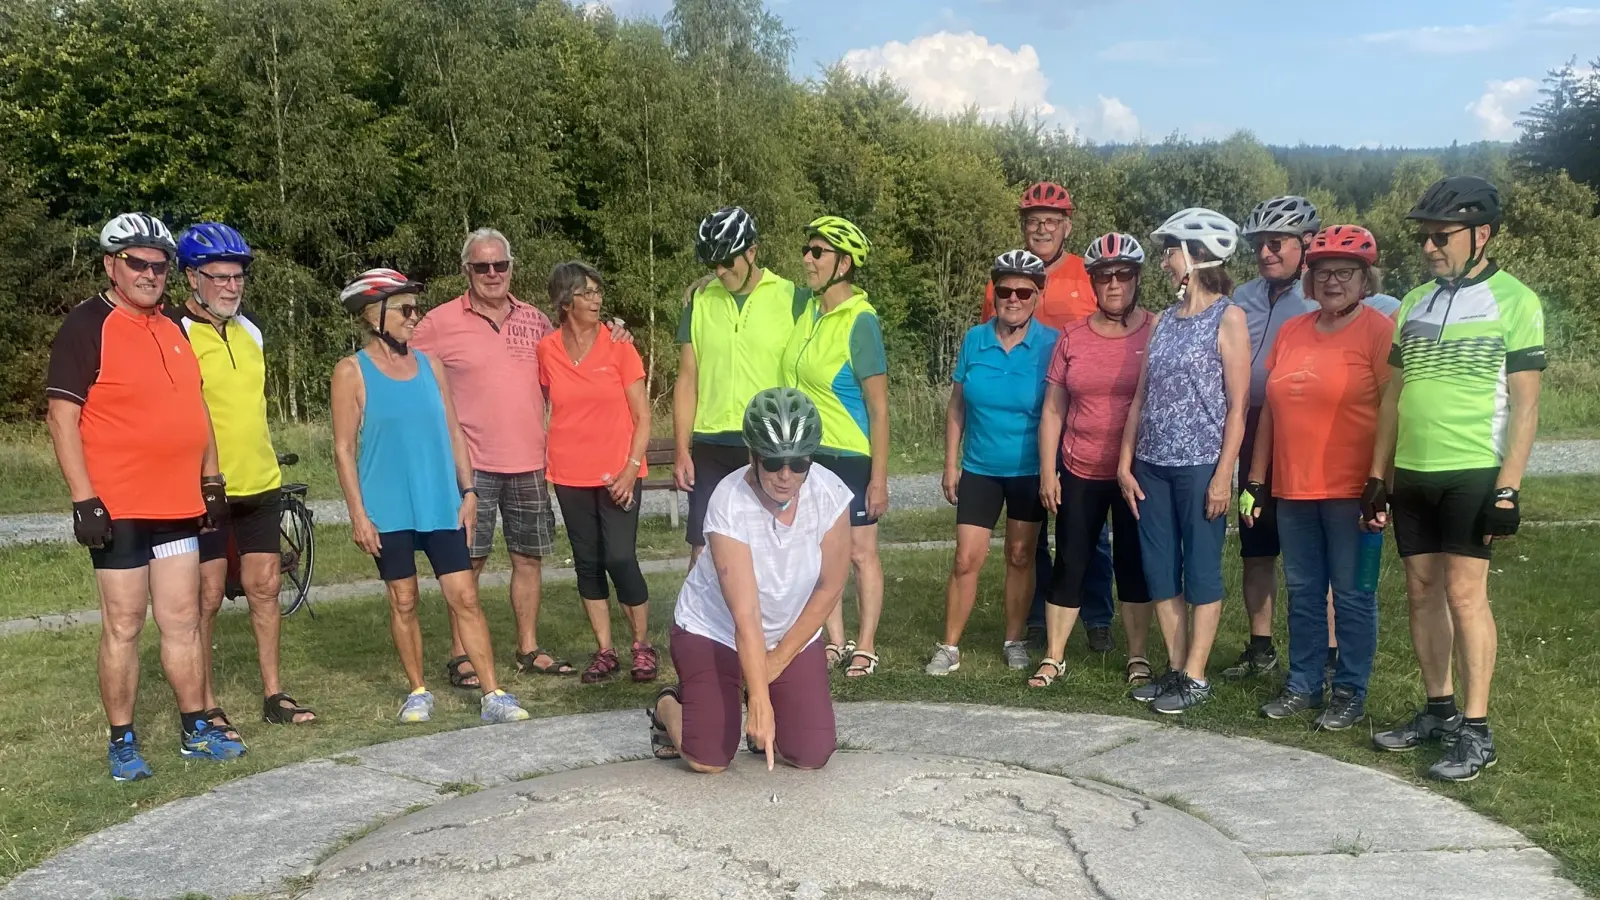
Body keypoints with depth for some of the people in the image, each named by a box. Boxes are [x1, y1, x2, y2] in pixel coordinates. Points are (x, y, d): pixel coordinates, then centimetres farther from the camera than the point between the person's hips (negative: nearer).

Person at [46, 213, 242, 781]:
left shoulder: (173, 329, 14)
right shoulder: (86, 327, -7)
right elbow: (62, 417, -11)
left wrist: (211, 482, 16)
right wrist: (84, 500, -16)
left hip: (179, 505, 6)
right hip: (118, 509, -6)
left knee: (183, 621, 11)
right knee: (124, 625, 1)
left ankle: (196, 731, 21)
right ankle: (121, 744, 13)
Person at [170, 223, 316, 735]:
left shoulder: (248, 330, 12)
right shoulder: (176, 334, -10)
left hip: (259, 485, 6)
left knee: (264, 586, 10)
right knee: (208, 596, 0)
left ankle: (274, 696, 20)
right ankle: (207, 708, 11)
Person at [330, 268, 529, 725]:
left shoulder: (430, 365, 7)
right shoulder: (352, 371, -4)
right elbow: (344, 448, -5)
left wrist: (467, 489, 4)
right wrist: (357, 513, -10)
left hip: (441, 504, 3)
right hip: (388, 510, -3)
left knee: (465, 598, 0)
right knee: (403, 602, 7)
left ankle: (493, 695, 2)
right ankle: (418, 691, 22)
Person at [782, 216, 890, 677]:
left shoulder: (860, 321, -16)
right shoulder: (806, 307, 2)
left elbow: (879, 408, -16)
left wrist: (879, 477, -17)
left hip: (849, 454, -7)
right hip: (807, 452, 7)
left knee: (860, 552, 5)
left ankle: (865, 648, 17)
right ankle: (835, 642, 23)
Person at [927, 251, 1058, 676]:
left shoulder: (1051, 343, -9)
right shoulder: (974, 339, -2)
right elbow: (956, 406, 4)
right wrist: (951, 464, 2)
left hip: (1030, 470, -1)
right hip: (979, 468, 1)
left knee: (1020, 556, 11)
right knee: (966, 559, -1)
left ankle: (1014, 640, 26)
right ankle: (949, 646, 10)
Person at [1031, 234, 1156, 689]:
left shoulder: (1156, 332, -3)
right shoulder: (1073, 337, 4)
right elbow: (1053, 410, 6)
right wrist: (1047, 472, 2)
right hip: (1080, 472, 2)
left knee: (1134, 563, 7)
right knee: (1071, 562, 6)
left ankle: (1138, 657, 19)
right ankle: (1054, 656, 16)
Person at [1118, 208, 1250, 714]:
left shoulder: (1227, 318, -4)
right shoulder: (1165, 321, 13)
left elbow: (1238, 404, -9)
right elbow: (1141, 397, 12)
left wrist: (1224, 473, -15)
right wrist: (1126, 462, 7)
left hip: (1200, 464, -6)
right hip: (1153, 464, 6)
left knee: (1201, 572, 2)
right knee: (1159, 570, 9)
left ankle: (1195, 678, 9)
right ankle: (1175, 668, 19)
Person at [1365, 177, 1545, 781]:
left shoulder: (1514, 302, -4)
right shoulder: (1414, 304, 12)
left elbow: (1525, 404, -8)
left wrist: (1507, 489, -14)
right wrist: (1377, 476, 12)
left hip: (1473, 474, -6)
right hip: (1412, 475, 6)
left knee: (1464, 592, -6)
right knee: (1422, 590, 9)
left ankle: (1476, 732, 2)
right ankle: (1439, 711, 22)